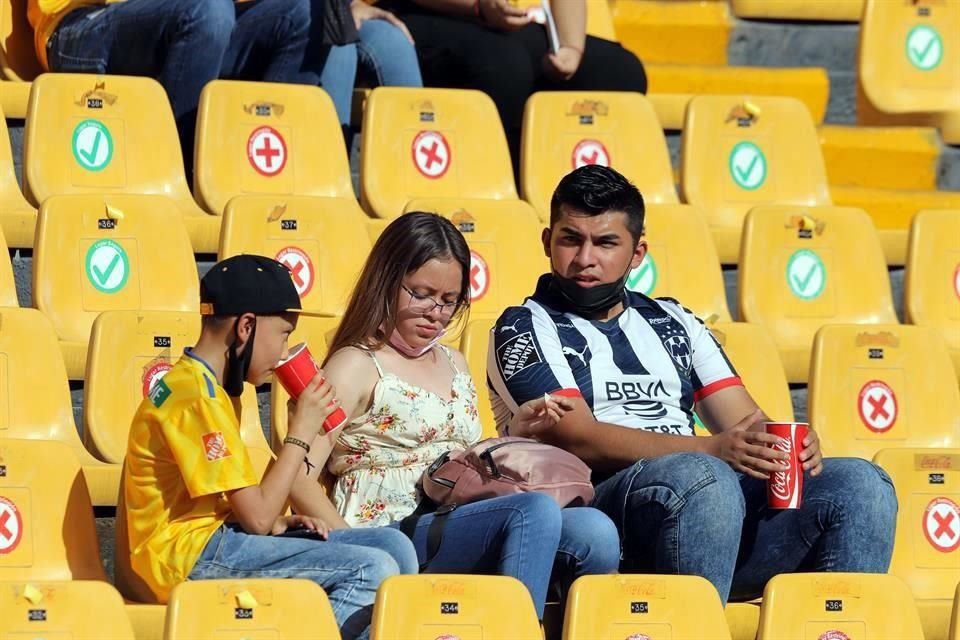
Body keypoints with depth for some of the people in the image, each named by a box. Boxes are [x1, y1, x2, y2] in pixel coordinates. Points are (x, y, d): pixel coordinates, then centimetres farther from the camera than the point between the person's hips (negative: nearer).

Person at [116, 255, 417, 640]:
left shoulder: (204, 386, 17)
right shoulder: (195, 398, -15)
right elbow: (256, 516, -17)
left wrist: (279, 523, 2)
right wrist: (300, 435, -7)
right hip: (189, 561, -10)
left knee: (394, 548, 1)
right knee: (373, 569, -22)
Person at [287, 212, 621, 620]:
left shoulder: (453, 364, 25)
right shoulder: (357, 365, 2)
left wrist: (516, 431, 13)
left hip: (461, 530, 7)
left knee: (594, 532, -23)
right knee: (536, 511, -33)